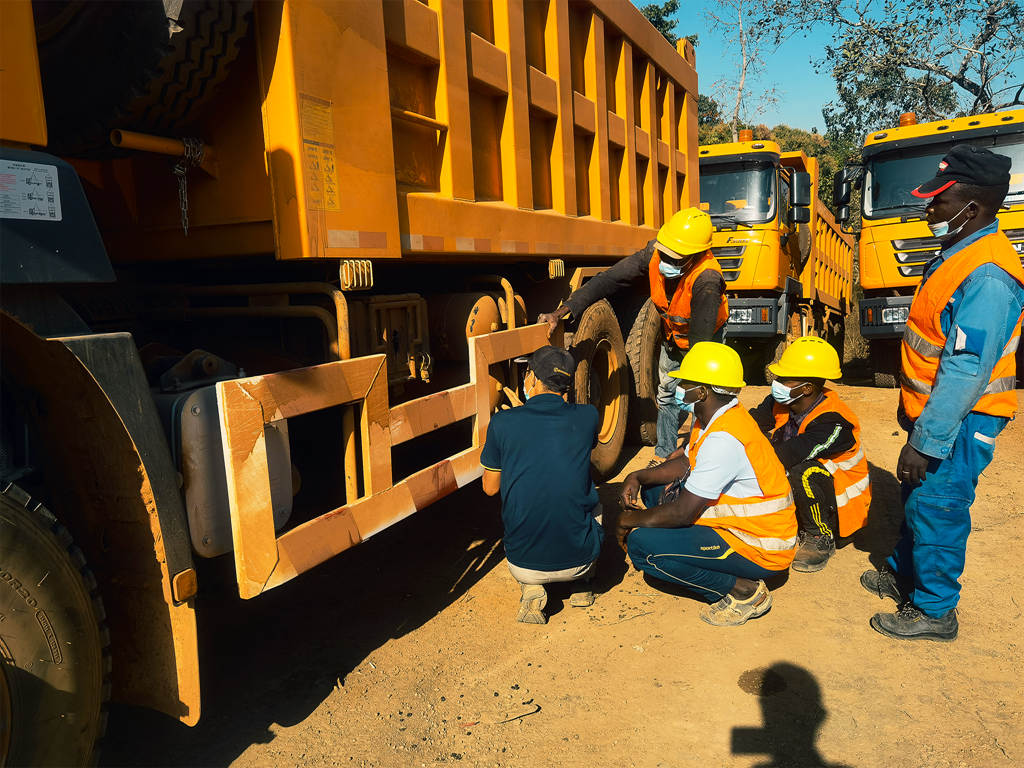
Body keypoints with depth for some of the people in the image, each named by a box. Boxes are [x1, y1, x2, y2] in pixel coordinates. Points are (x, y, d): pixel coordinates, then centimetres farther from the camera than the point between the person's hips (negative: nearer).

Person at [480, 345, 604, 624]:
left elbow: (490, 488, 6)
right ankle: (582, 583, 19)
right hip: (579, 560, 2)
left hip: (523, 565, -1)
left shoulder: (503, 423, -9)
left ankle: (531, 589, 10)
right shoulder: (587, 417, -5)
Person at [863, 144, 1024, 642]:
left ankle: (934, 611, 20)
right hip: (934, 411, 10)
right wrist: (912, 406, 22)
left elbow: (966, 371, -28)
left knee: (936, 511, 2)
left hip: (959, 422, -10)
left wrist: (926, 442, -26)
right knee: (915, 499, 22)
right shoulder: (959, 253, 7)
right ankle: (904, 573, 41)